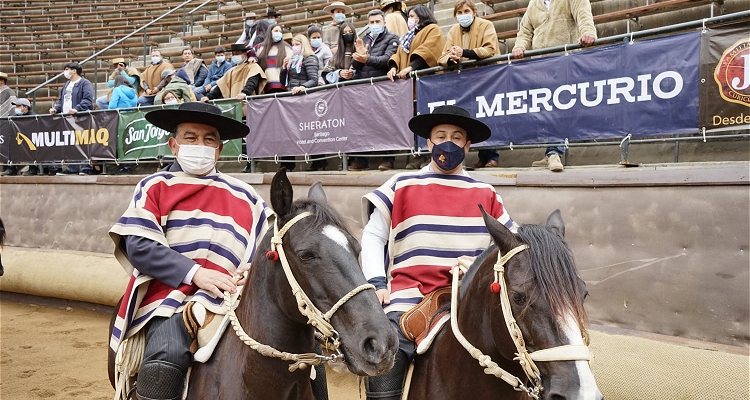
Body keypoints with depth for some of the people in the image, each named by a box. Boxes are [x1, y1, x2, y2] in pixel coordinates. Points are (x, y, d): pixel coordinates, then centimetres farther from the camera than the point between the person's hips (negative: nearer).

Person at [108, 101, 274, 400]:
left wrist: (255, 269, -7)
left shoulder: (244, 196, 18)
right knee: (167, 356, -32)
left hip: (229, 299, 3)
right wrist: (194, 272, -15)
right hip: (171, 296, -3)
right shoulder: (155, 187, 10)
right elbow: (138, 245, -3)